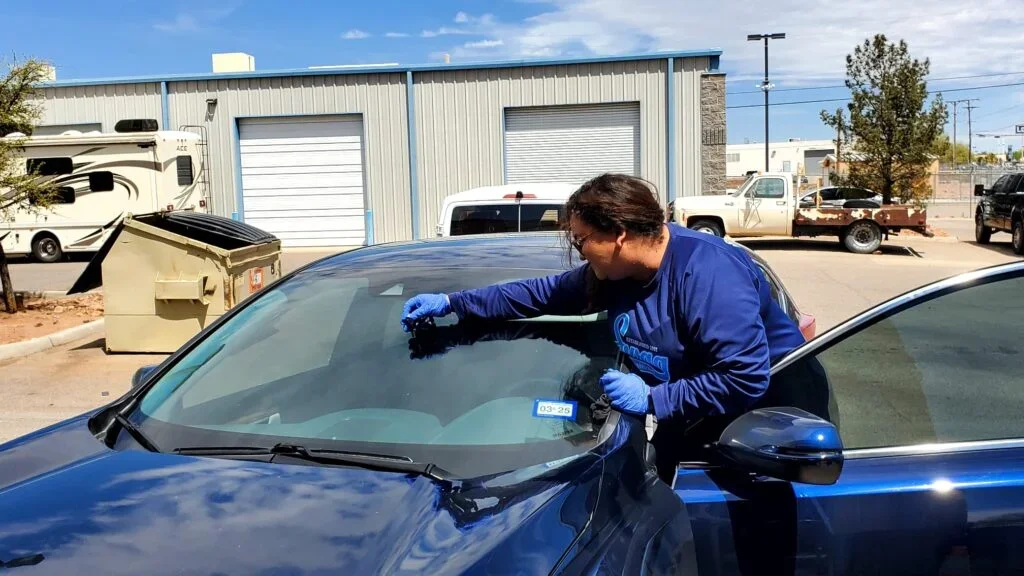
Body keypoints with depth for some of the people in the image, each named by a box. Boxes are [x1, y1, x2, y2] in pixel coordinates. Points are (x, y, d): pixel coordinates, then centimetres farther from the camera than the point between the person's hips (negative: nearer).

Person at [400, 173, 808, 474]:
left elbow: (747, 380, -36)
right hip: (692, 418, 8)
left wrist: (652, 400, -30)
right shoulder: (611, 273, -5)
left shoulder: (707, 274, -31)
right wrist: (451, 303, 4)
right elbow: (541, 294, 7)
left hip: (767, 410, -7)